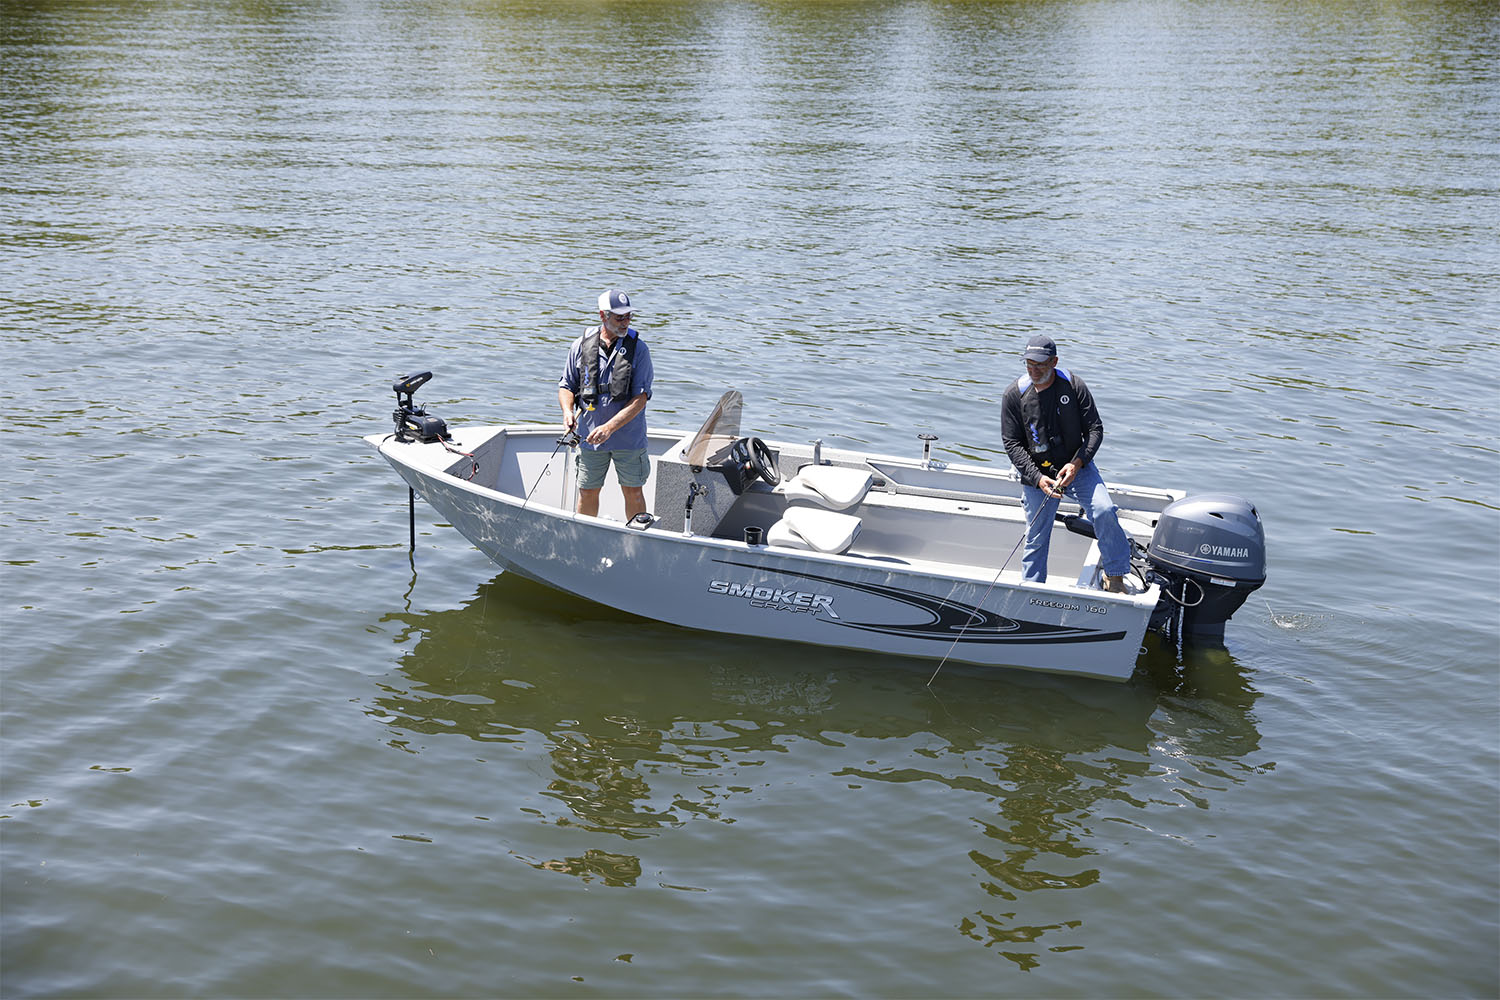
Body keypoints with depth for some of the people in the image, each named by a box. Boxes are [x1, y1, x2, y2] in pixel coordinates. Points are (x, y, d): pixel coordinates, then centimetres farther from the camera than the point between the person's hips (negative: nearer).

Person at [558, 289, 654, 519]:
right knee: (587, 492, 10)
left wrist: (609, 427, -23)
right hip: (590, 437, 2)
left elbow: (640, 397, -13)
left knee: (633, 492, 7)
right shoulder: (581, 346, -1)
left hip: (629, 437, -1)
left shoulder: (638, 349, -7)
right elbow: (566, 385, 9)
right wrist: (568, 411, -14)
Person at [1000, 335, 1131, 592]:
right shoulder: (1014, 394, -7)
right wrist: (1037, 478, -18)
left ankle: (1114, 575, -4)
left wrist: (1077, 464, -20)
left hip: (1076, 466, 0)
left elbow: (1095, 429, -5)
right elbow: (1012, 443, -6)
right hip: (1037, 473, 0)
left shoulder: (1073, 385, -8)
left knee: (1104, 511, -22)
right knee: (1036, 538, 4)